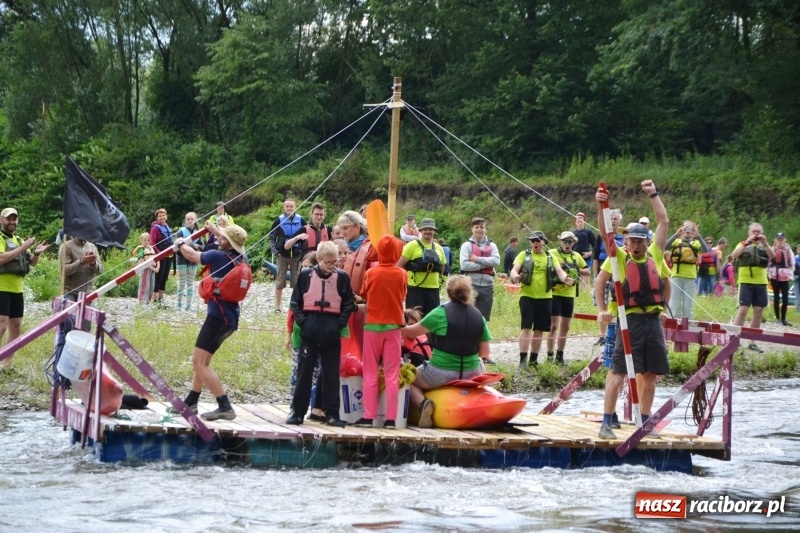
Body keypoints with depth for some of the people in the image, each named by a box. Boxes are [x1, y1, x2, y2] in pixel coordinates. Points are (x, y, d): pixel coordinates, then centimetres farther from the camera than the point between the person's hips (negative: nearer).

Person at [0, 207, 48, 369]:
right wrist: (23, 248, -22)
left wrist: (36, 253, -3)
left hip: (17, 290, 8)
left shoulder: (19, 240, 18)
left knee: (15, 327, 10)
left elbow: (32, 263, 19)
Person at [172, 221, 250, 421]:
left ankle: (225, 407, -20)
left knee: (199, 363, -12)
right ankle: (191, 403, 30)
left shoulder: (219, 256, -13)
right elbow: (231, 244, 33)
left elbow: (192, 255, 3)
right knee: (200, 361, 21)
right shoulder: (241, 259, 8)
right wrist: (214, 230, 46)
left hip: (218, 317, -9)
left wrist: (181, 244, 23)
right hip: (230, 317, 9)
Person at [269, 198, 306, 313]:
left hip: (296, 256, 0)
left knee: (297, 282, 3)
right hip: (282, 256, 0)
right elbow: (272, 237, 5)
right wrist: (275, 250, -7)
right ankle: (278, 306, 9)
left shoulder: (301, 220, 2)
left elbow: (307, 236, 6)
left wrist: (304, 252, -4)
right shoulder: (279, 221, 0)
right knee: (280, 282, 2)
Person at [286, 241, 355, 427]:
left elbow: (349, 304, 8)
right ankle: (297, 411, 8)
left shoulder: (342, 277, 2)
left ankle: (332, 414, 8)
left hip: (332, 333, 1)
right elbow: (295, 302, 6)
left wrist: (340, 323, -3)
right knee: (304, 371, 3)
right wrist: (302, 321, -5)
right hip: (310, 330, -1)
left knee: (332, 374, 3)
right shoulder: (306, 275, 1)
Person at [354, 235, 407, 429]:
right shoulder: (401, 274, -6)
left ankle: (369, 416, 2)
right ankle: (391, 418, 0)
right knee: (392, 374, 3)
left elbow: (363, 295, 6)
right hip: (394, 326, 0)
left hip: (373, 325, 0)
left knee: (370, 373, 6)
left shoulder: (371, 273, -7)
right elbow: (402, 297, 8)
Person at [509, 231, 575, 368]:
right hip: (527, 296, -3)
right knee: (526, 327, -11)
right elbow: (515, 270, -6)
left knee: (539, 329, 8)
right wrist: (515, 276, -30)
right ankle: (523, 359, -12)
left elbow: (559, 271, 0)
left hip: (545, 297, 3)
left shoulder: (551, 258, 11)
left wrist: (565, 278, -24)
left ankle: (533, 359, 18)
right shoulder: (524, 255, 5)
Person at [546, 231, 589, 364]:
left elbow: (587, 271, 17)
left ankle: (560, 355, 19)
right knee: (553, 325, -9)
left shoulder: (576, 256, 12)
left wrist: (577, 270, -2)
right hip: (555, 293, -6)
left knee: (565, 327, 10)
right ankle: (549, 355, -4)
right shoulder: (552, 253, -3)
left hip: (569, 294, 6)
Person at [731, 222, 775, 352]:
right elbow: (734, 255, -12)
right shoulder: (743, 245, 6)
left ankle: (752, 342, 11)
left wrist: (765, 243, -20)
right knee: (743, 309, -12)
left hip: (761, 283, 4)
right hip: (746, 282, -4)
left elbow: (772, 256, -6)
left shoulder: (765, 246, 14)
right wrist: (746, 243, -21)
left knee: (758, 312, 5)